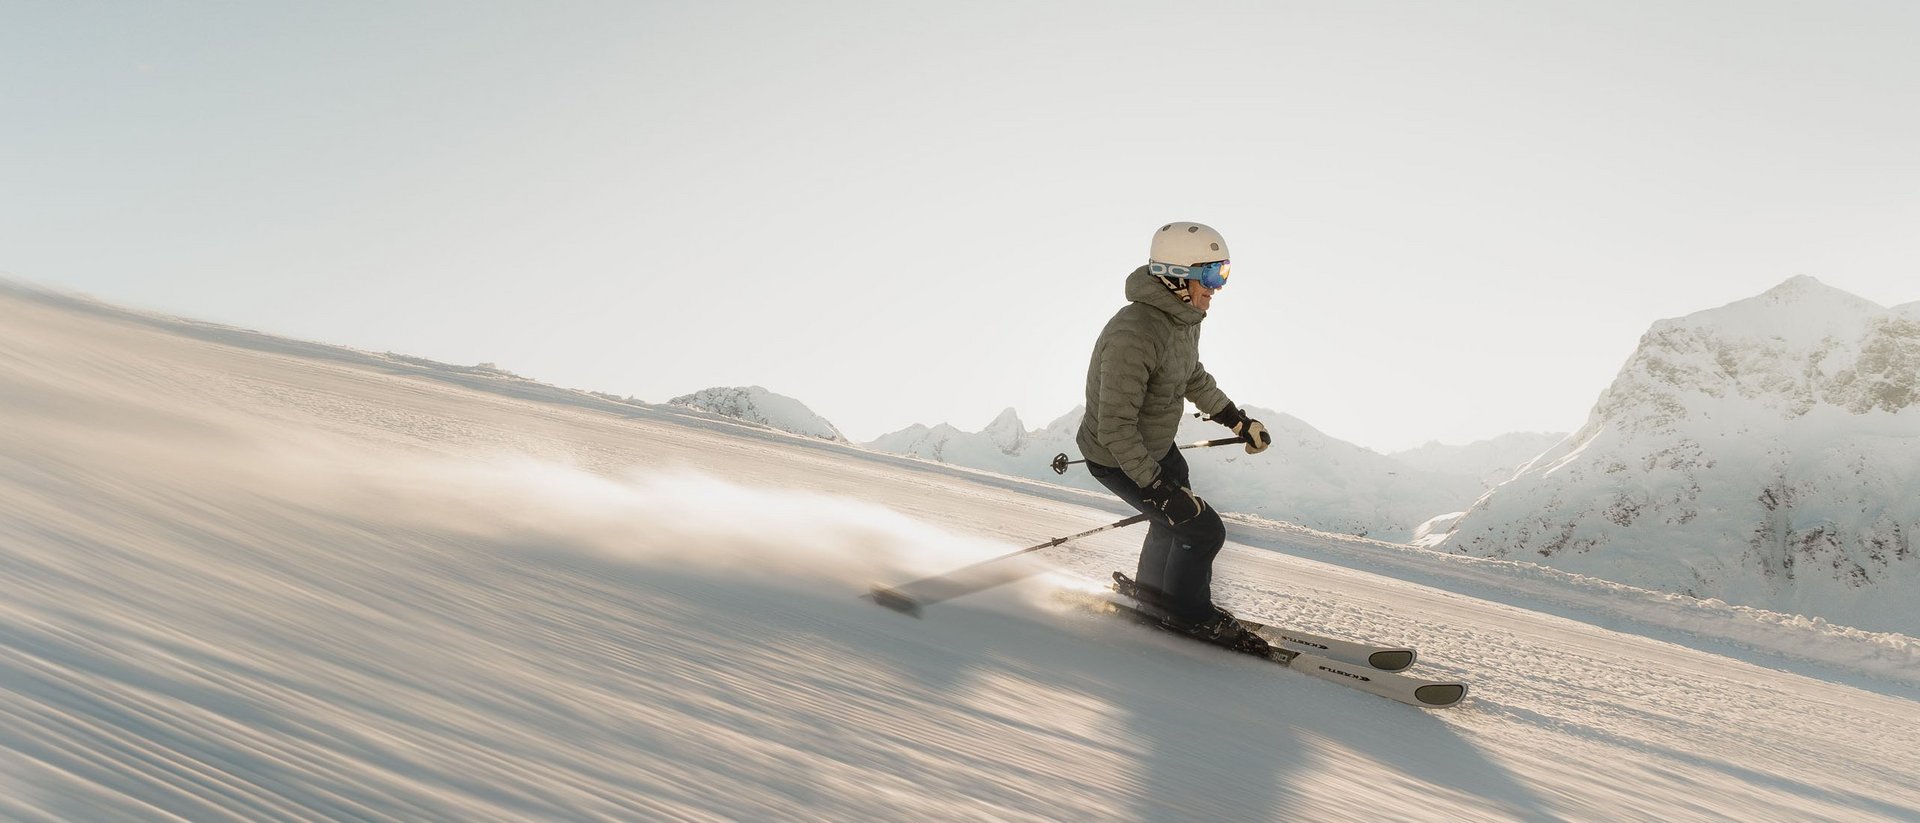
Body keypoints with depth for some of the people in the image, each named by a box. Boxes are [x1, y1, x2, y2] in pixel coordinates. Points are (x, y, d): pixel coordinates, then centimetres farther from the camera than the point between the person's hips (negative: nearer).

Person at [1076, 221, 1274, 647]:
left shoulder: (1184, 317, -5)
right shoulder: (1133, 336, -35)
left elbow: (1193, 379, 16)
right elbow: (1115, 428, -33)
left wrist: (1237, 419, 14)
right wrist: (1158, 488, -32)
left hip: (1157, 447, 9)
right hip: (1118, 459, -9)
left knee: (1175, 517, 27)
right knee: (1203, 529, -4)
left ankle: (1153, 588, 53)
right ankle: (1188, 613, 20)